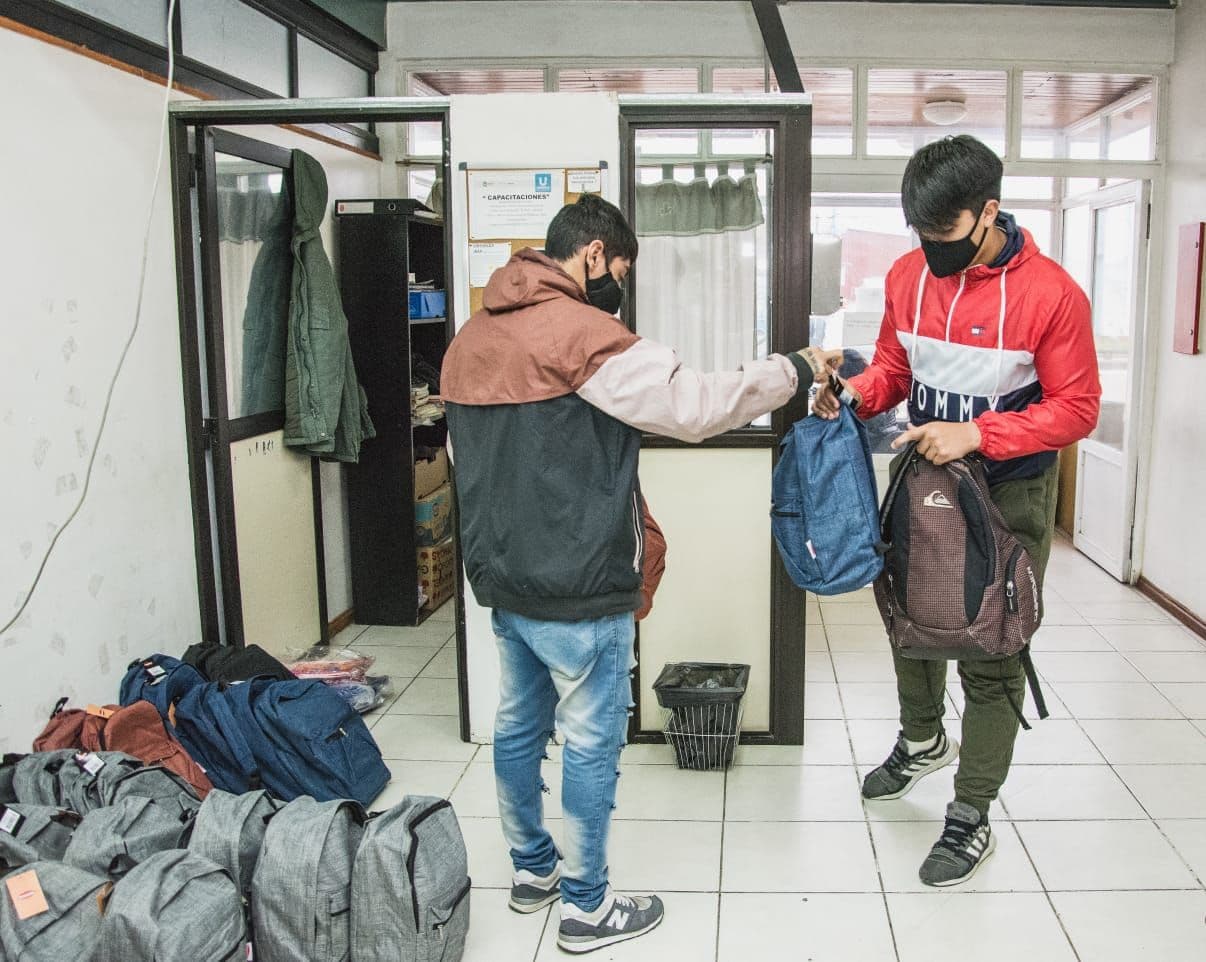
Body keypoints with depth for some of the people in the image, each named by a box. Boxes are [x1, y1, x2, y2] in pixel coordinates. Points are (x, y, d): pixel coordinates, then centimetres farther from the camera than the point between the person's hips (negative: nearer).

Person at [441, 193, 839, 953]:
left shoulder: (473, 337, 7)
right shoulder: (582, 333, -18)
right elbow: (693, 406, -21)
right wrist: (796, 372, -8)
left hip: (502, 578, 9)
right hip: (578, 593, -8)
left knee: (519, 727, 19)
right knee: (592, 745, 6)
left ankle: (532, 869, 36)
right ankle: (586, 907, 19)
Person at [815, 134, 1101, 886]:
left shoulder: (1050, 292, -20)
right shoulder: (908, 276, -4)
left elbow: (1076, 407, -17)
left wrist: (975, 434, -28)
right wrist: (858, 391, -16)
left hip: (1009, 492, -5)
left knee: (990, 656, 2)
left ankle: (972, 818, 17)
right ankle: (923, 739, 49)